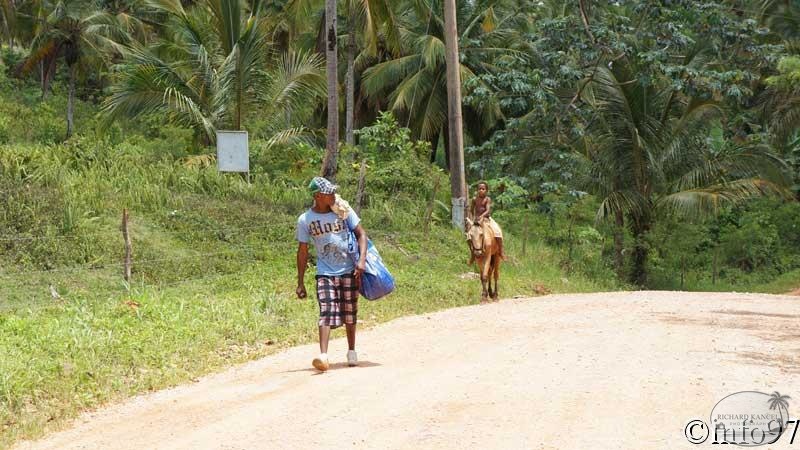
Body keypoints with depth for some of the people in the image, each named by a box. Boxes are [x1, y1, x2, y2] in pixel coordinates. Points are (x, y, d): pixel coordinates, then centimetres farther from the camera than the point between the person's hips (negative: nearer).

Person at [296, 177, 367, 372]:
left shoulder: (344, 211, -4)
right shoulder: (305, 220, -5)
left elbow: (361, 234, -1)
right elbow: (303, 251, 1)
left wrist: (362, 259, -17)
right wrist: (300, 283, 2)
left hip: (349, 270, 2)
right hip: (325, 273, -1)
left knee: (350, 313, 11)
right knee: (326, 312, -17)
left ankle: (352, 352, 29)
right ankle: (323, 356, -25)